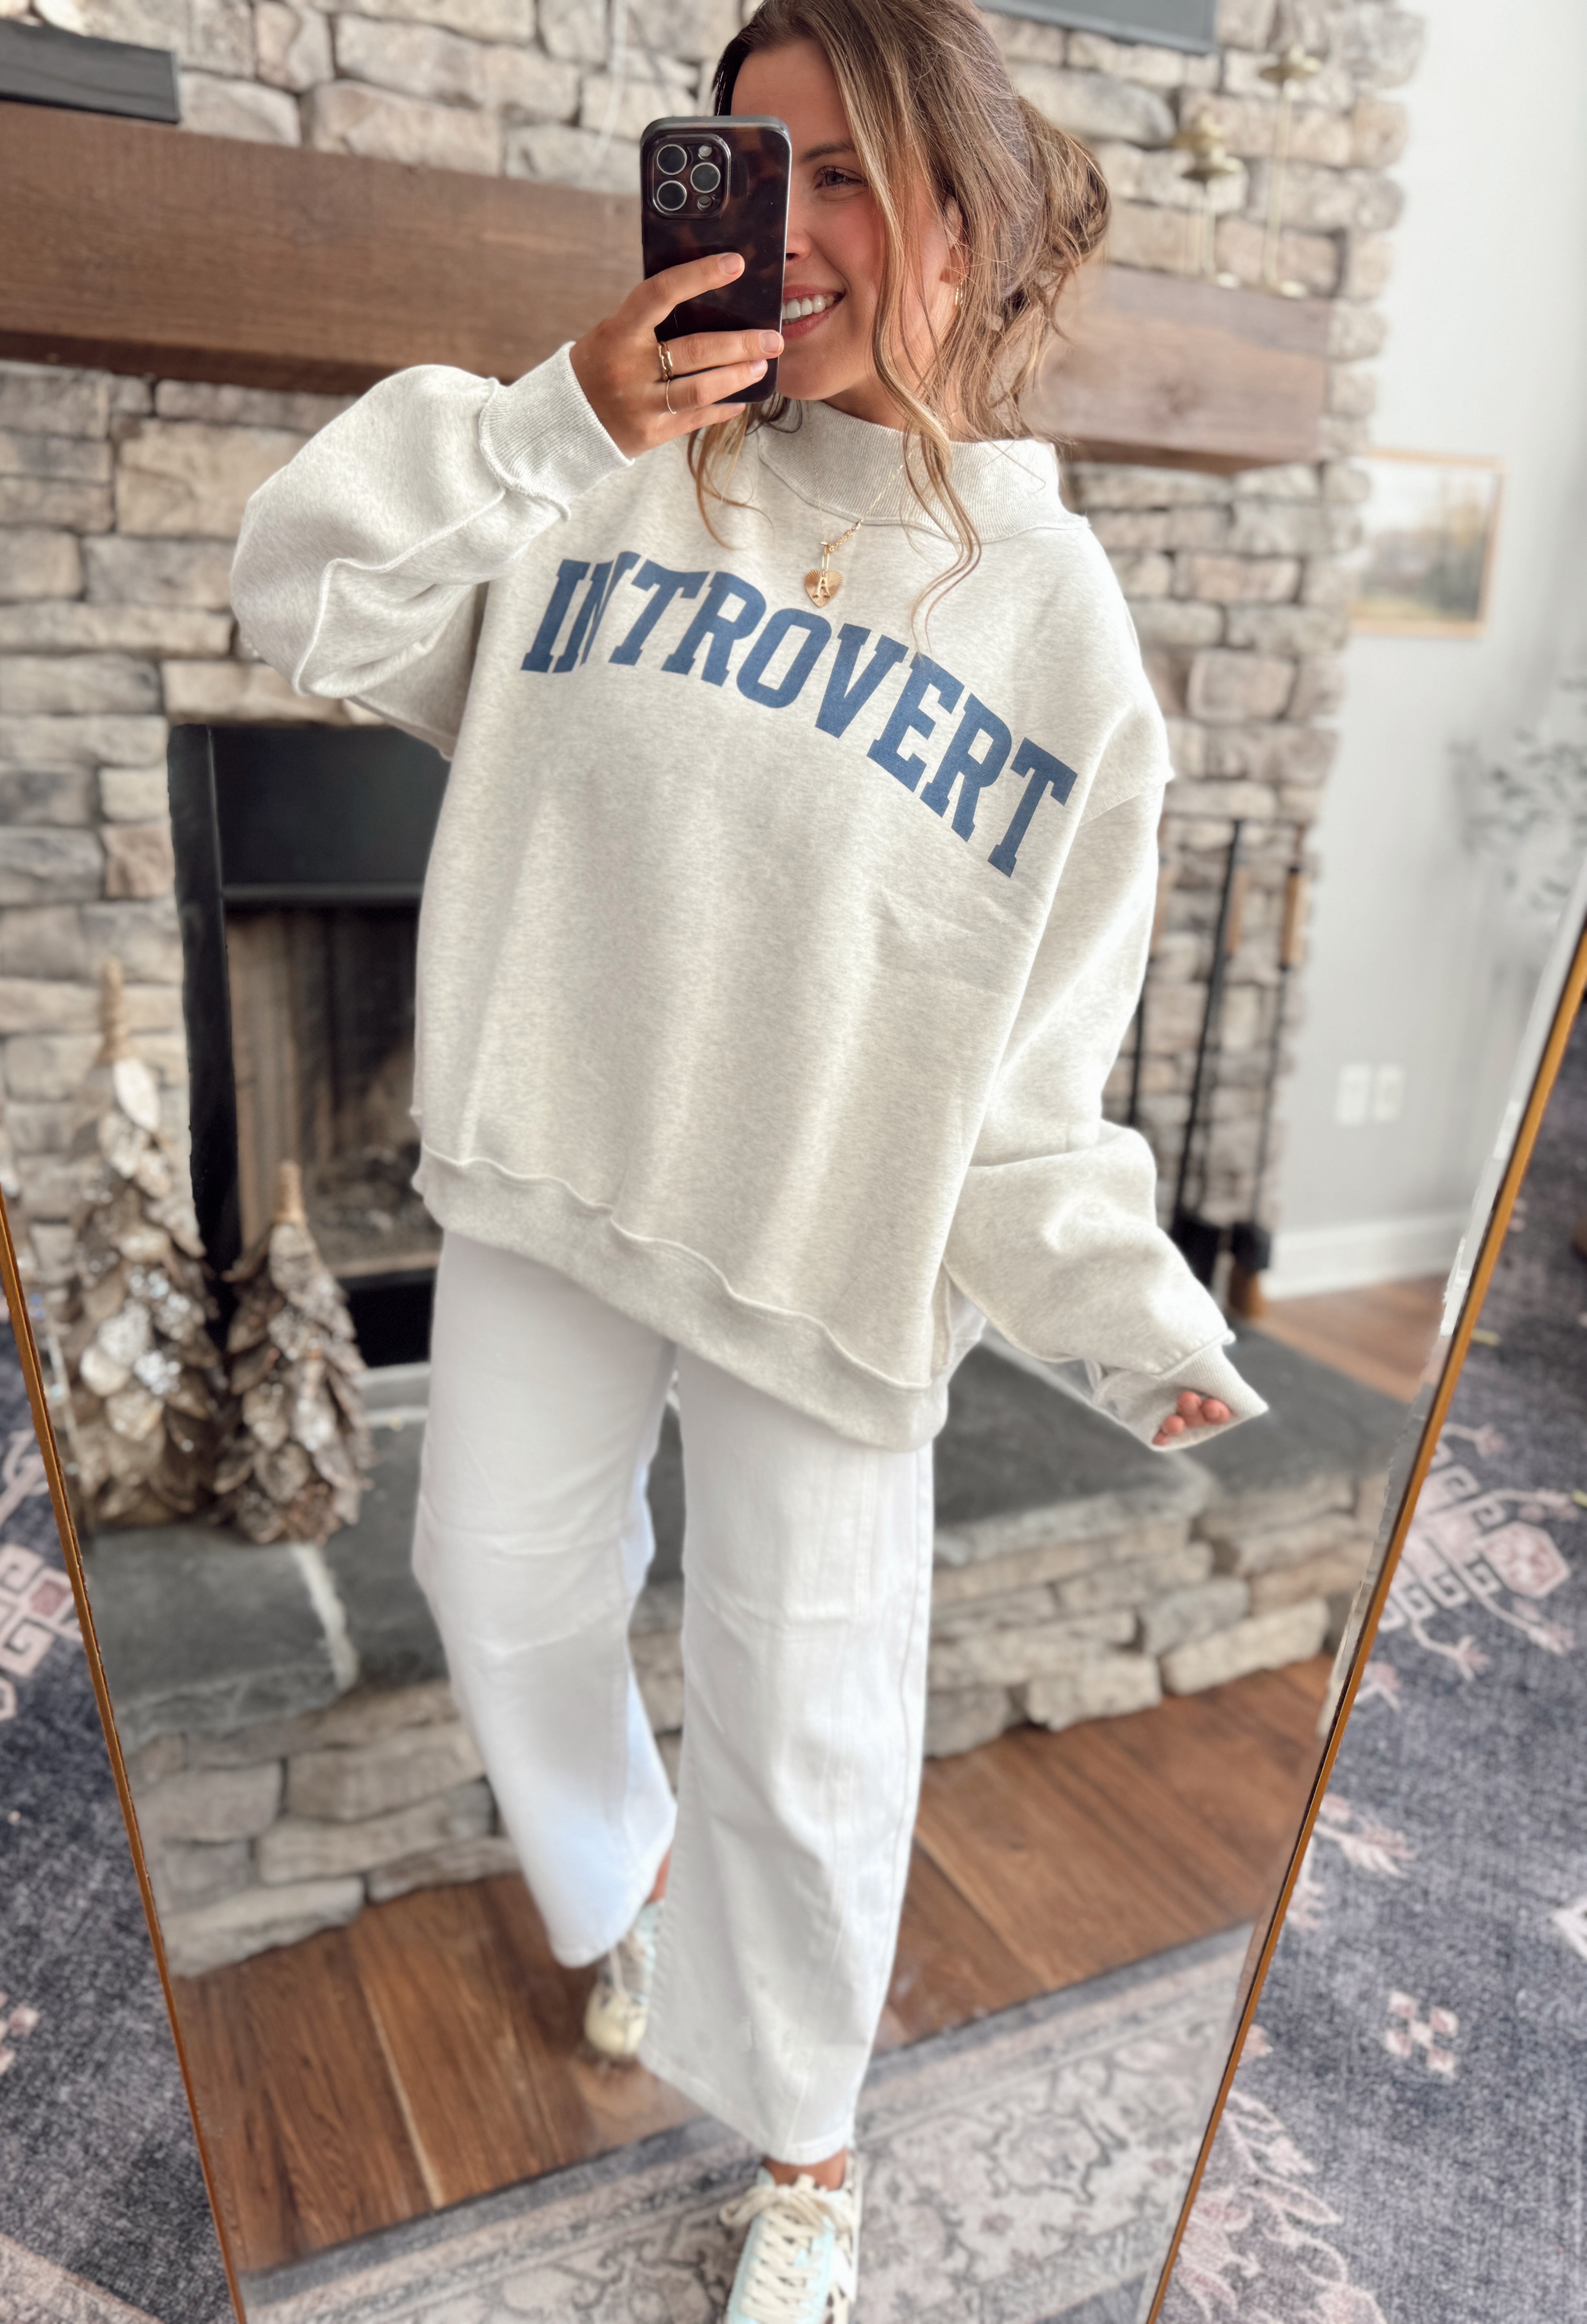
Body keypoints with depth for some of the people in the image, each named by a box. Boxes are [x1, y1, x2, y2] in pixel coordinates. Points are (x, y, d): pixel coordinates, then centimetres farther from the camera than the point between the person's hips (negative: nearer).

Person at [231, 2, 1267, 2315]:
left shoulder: (1055, 608, -3)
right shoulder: (626, 473, 2)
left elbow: (1037, 1056, -5)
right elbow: (307, 586, -2)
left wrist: (1136, 1313, -13)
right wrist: (561, 421, -12)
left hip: (833, 1252, -2)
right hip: (546, 1186, 4)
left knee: (802, 1742, 7)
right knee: (504, 1597, 20)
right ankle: (621, 1876, 55)